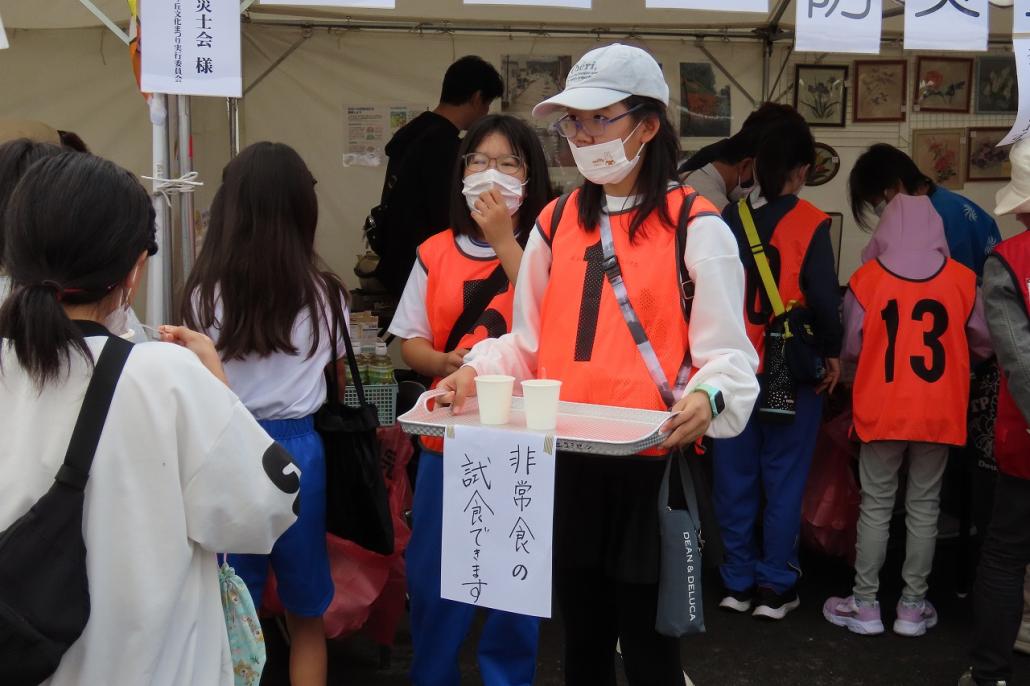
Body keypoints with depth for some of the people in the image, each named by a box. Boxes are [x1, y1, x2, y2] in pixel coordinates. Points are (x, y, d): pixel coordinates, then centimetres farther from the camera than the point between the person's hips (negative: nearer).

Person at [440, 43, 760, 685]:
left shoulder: (697, 227, -6)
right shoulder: (555, 223, 10)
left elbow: (727, 352, -8)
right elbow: (528, 343, 14)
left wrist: (706, 396, -29)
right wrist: (478, 371, -5)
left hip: (651, 461, -5)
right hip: (566, 462, 5)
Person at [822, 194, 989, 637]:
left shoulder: (867, 278, -8)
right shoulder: (962, 280, -3)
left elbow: (849, 348, -1)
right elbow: (985, 346, 8)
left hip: (882, 412, -1)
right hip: (939, 413, 1)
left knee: (875, 507, 8)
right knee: (924, 508, 10)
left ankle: (865, 606, 13)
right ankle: (913, 608, 16)